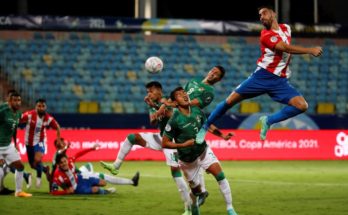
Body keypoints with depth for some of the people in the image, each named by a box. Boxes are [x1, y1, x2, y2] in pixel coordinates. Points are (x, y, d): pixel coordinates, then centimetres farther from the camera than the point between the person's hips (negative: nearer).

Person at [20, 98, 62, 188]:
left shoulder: (48, 118, -15)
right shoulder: (29, 115, -22)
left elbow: (57, 127, 3)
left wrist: (59, 140, 1)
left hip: (40, 142, -1)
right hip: (29, 143, 1)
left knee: (38, 160, -27)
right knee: (33, 165, 10)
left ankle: (39, 177, -1)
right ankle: (45, 169, 42)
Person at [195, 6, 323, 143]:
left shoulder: (286, 28, 10)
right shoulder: (266, 35, -11)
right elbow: (285, 48, -24)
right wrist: (310, 50, -26)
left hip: (280, 81, 4)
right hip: (262, 76, -4)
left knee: (302, 105, -16)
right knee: (231, 100, -7)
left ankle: (268, 121, -2)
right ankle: (205, 127, 12)